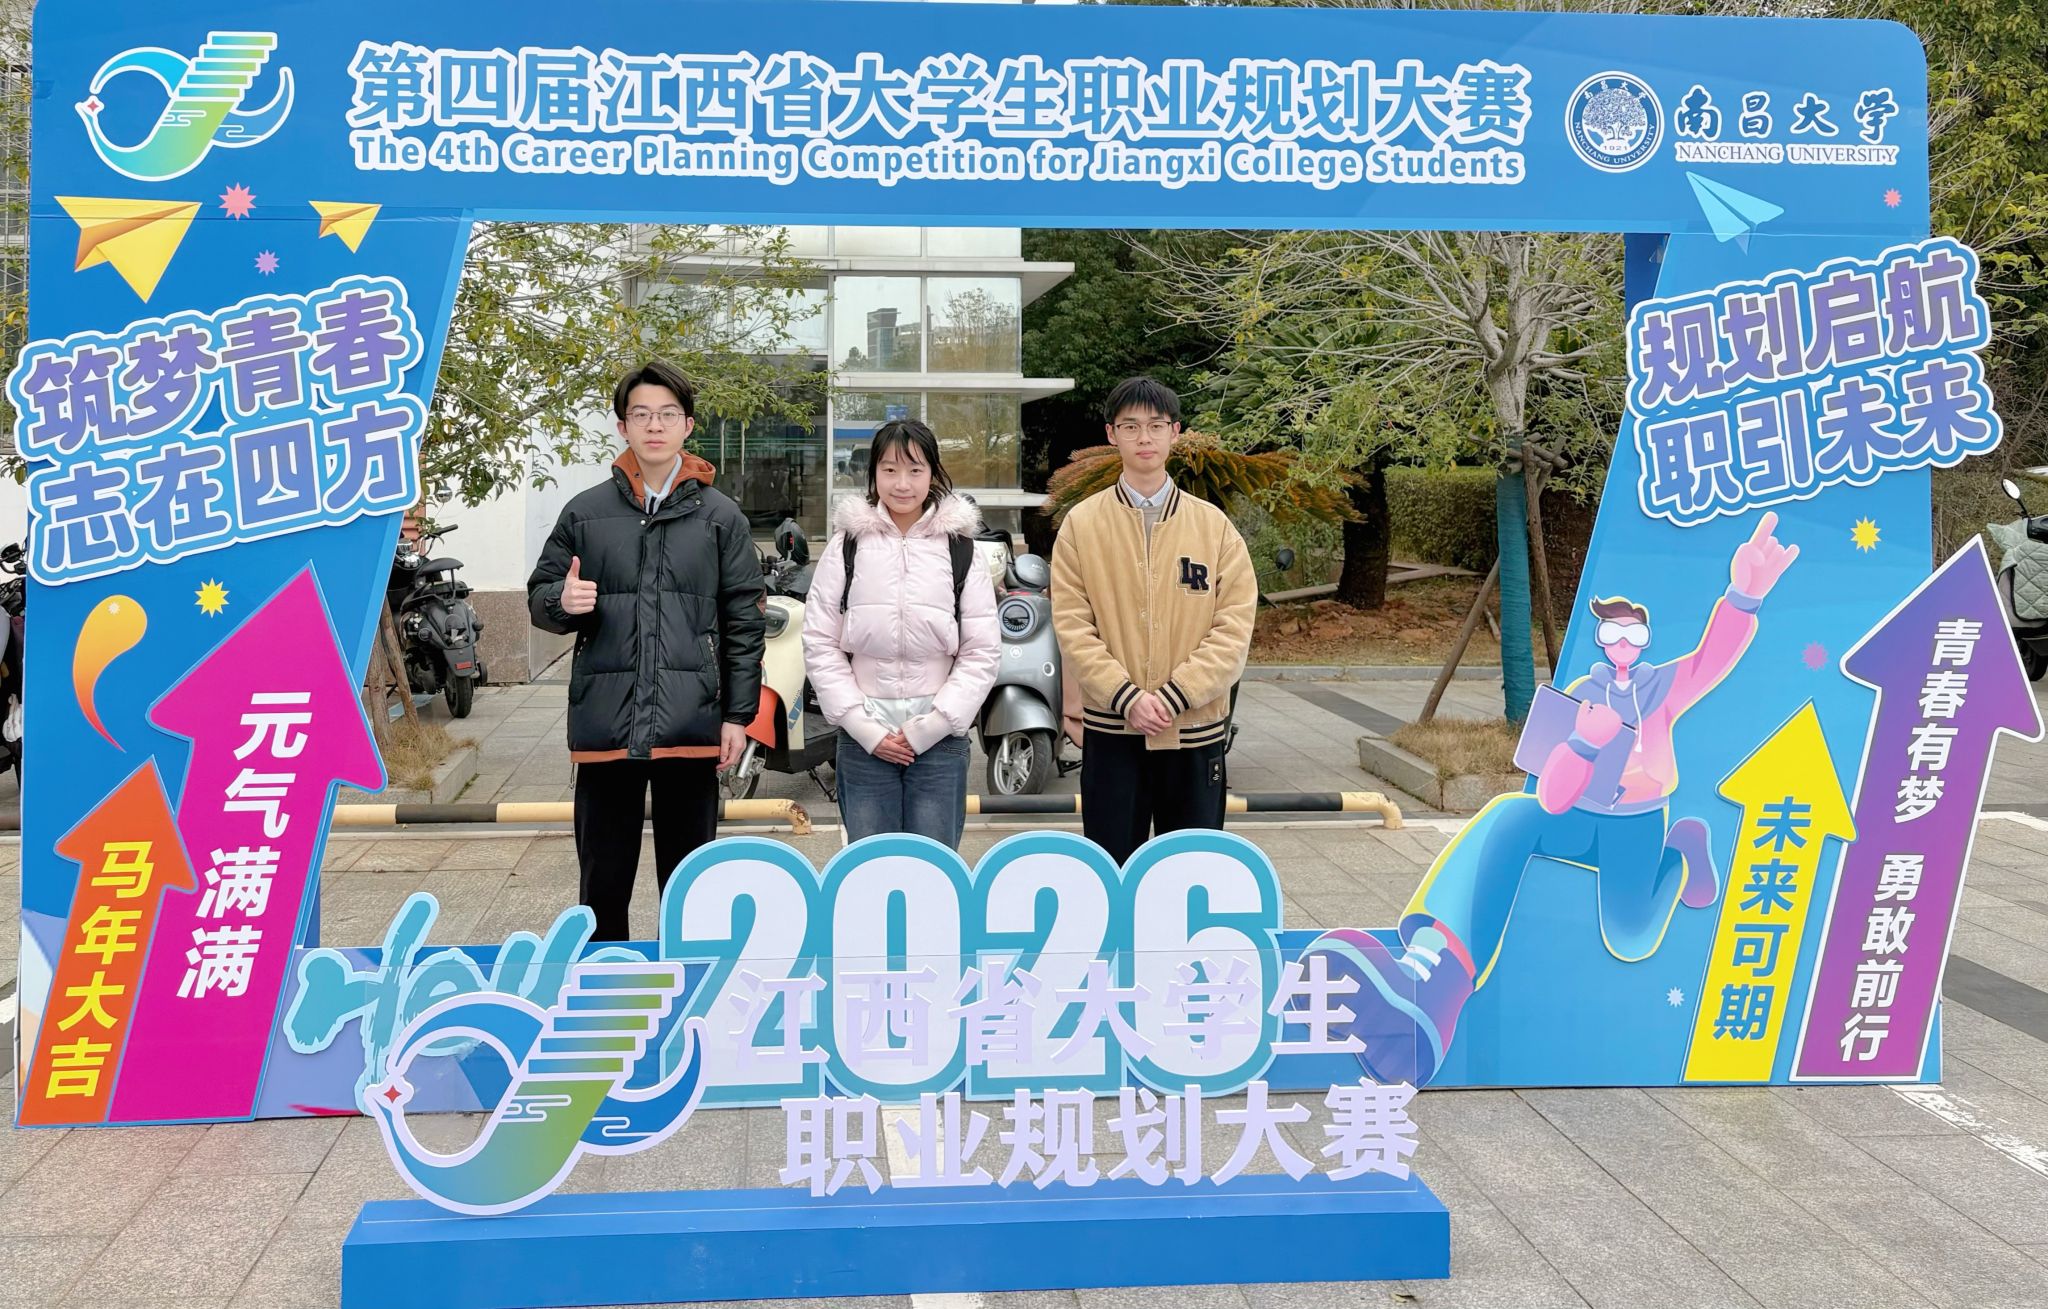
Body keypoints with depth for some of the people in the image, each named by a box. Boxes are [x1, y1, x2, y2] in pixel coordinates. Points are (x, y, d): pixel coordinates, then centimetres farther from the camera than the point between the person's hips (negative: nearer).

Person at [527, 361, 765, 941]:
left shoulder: (720, 516, 6)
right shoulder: (585, 512, 7)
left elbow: (744, 622, 5)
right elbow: (539, 598, 13)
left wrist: (738, 715, -1)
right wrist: (562, 601, -11)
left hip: (692, 728, 0)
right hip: (605, 723, 1)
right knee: (604, 877, 8)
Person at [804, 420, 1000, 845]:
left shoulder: (959, 547, 3)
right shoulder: (847, 545, 4)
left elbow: (983, 652, 0)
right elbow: (819, 645, 2)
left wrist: (930, 726, -8)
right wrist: (864, 727, -6)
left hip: (939, 736, 0)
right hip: (863, 737, 1)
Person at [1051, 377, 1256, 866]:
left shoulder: (1213, 525, 4)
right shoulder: (1082, 523, 3)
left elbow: (1234, 629, -2)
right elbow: (1072, 627, -4)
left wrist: (1173, 696, -13)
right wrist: (1126, 697, -15)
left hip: (1196, 730, 1)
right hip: (1111, 729, -1)